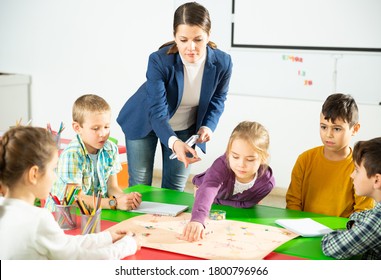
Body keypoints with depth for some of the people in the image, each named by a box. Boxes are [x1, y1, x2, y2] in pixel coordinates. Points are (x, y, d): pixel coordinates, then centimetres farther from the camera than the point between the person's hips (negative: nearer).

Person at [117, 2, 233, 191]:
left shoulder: (222, 63, -24)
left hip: (186, 128, 2)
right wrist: (174, 142, -53)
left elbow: (217, 99, -4)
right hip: (145, 122, -2)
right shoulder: (159, 61, -33)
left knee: (175, 188, 6)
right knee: (139, 185, 4)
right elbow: (157, 112, -35)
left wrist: (208, 126, -22)